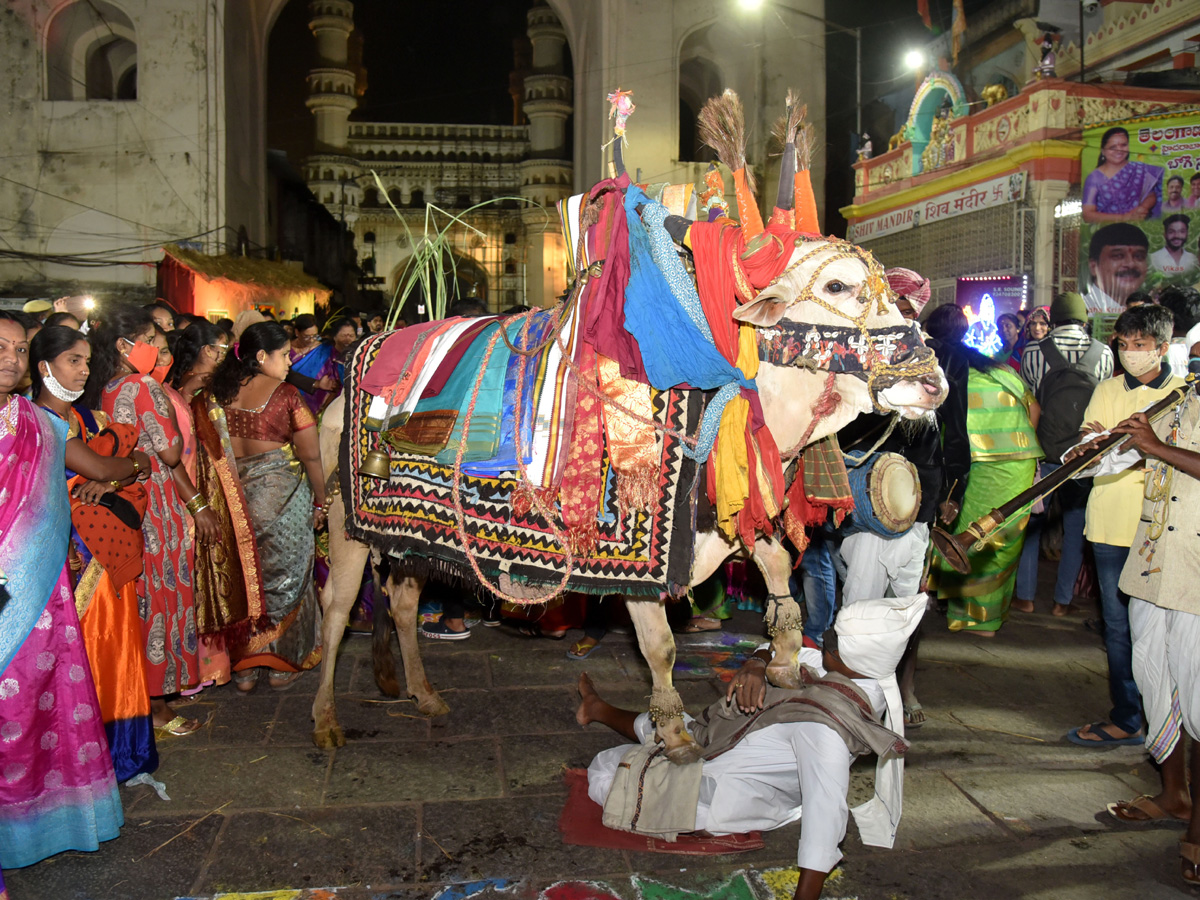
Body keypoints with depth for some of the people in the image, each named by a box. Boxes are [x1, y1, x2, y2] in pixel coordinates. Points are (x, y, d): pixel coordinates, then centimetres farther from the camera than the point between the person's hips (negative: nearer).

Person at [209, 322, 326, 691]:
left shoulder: (221, 393, 2)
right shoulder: (285, 395, -11)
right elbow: (311, 456, -9)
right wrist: (320, 501, 2)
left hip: (233, 495, 4)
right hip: (282, 492, -4)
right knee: (284, 576, 9)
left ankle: (245, 668, 19)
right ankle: (283, 666, 17)